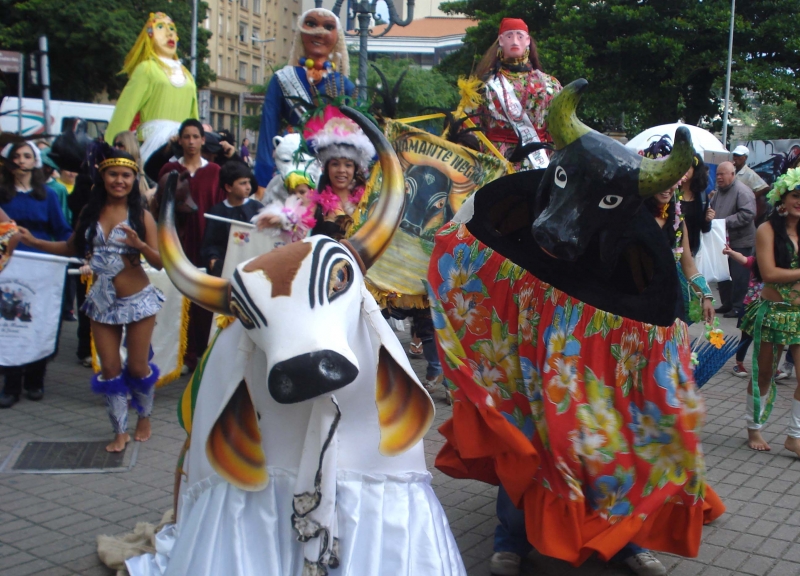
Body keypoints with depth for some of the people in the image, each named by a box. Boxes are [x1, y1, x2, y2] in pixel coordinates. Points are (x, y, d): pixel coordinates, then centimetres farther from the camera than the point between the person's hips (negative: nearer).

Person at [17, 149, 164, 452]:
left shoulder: (141, 216, -8)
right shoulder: (90, 212, 2)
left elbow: (160, 262, -11)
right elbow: (72, 248, 11)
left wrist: (140, 245, -29)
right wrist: (33, 241, 3)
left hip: (138, 301, -3)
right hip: (101, 301, 3)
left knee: (137, 367, 7)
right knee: (109, 368, 6)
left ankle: (144, 418, 32)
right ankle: (120, 431, 20)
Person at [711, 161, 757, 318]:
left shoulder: (742, 191, -15)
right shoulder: (719, 191, 12)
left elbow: (748, 214, -24)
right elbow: (712, 208, 23)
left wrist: (725, 222, -24)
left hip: (739, 241, -8)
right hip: (722, 240, 8)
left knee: (738, 277, -2)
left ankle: (738, 307, 6)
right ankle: (727, 303, 26)